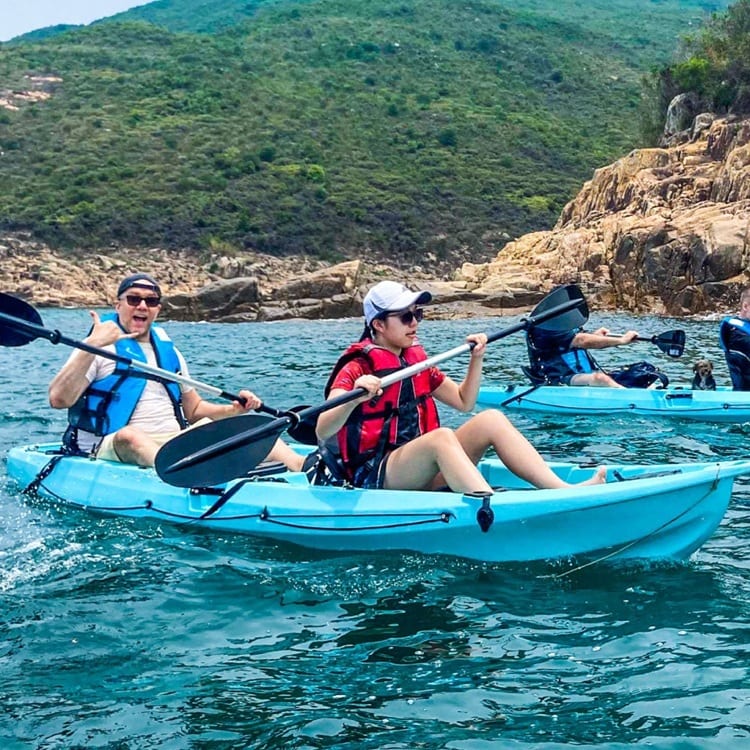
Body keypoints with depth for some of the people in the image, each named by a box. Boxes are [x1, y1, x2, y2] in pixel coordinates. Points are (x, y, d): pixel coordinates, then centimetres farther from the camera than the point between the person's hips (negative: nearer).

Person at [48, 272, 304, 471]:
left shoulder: (168, 351, 20)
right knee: (129, 436, -39)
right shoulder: (100, 349, 0)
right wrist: (91, 345, -22)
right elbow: (58, 399, -14)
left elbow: (194, 409, 24)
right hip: (114, 450, -6)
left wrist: (233, 409, 4)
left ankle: (303, 468, -35)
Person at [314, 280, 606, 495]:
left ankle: (565, 491, -22)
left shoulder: (417, 362, 14)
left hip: (421, 473, 7)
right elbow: (323, 435, -22)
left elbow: (464, 402, 23)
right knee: (442, 436, -34)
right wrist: (354, 399, -40)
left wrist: (476, 359, 10)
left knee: (491, 420, -9)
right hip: (374, 479, -7)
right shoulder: (357, 369, -9)